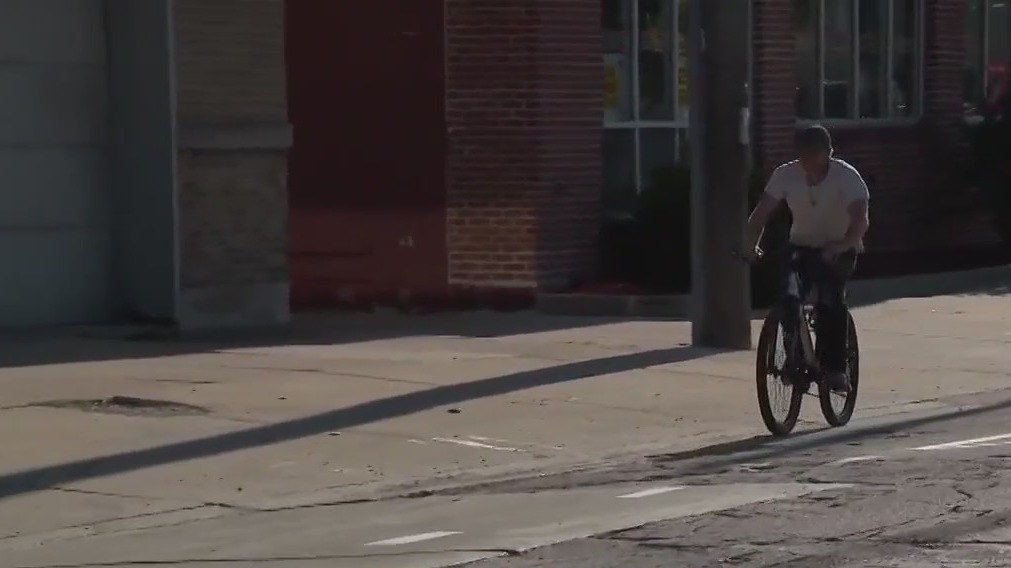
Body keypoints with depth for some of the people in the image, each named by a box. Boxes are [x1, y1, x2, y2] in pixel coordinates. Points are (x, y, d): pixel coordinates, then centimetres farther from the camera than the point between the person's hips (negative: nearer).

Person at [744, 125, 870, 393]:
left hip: (839, 248, -3)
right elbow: (761, 212, -19)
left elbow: (861, 220, -34)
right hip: (802, 246, 3)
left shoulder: (846, 176, -23)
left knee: (831, 299, -28)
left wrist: (841, 246, -52)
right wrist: (752, 243, -38)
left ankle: (835, 369, -18)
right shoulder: (786, 175, -14)